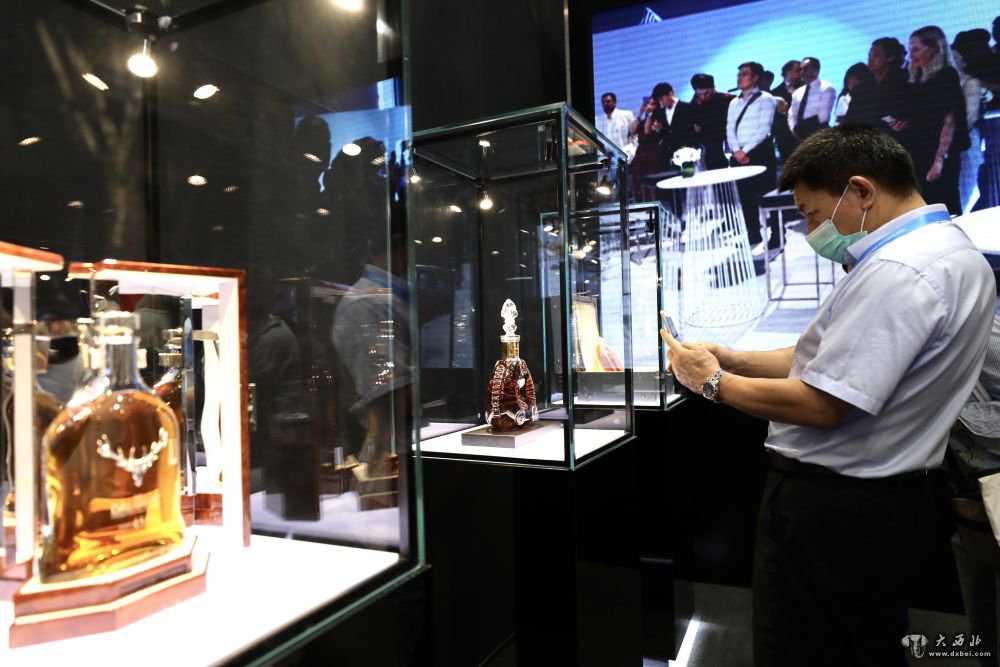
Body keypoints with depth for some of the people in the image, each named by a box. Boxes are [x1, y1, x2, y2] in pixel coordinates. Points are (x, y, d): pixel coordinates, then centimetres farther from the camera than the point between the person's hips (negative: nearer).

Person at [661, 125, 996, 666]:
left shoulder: (896, 272, -25)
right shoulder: (952, 251, 10)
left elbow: (820, 404, -27)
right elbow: (840, 358, 12)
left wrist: (714, 382, -13)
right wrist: (735, 359, 5)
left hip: (829, 507, -10)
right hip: (888, 500, 10)